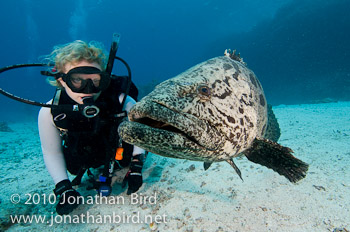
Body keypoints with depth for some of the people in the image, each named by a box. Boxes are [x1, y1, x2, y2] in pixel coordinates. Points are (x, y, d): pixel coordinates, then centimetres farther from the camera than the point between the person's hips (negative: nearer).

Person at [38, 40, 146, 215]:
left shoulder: (121, 102, -39)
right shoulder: (50, 112, -31)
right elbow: (52, 152, -14)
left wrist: (136, 167, -21)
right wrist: (63, 188, -22)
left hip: (118, 153, -1)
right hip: (86, 158, 1)